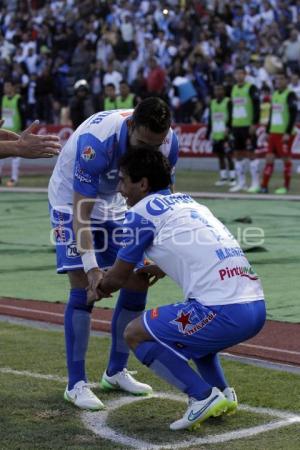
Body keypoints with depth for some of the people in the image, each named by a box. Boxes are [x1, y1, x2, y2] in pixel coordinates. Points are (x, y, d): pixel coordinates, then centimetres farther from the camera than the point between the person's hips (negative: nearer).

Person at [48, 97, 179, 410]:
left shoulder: (167, 141, -22)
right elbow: (81, 209, -35)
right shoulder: (95, 141, -39)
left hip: (115, 205, 6)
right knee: (83, 287, -16)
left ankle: (116, 372, 15)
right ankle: (76, 384, -9)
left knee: (138, 281, 1)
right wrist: (91, 267, -41)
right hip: (71, 201, -6)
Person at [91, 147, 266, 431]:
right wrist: (159, 268, 55)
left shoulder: (141, 212, 3)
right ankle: (222, 395, 19)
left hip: (223, 311, -8)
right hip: (256, 306, 8)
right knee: (189, 328, 36)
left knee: (135, 334, 7)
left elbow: (119, 276, 14)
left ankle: (204, 397, -4)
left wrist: (98, 290, 34)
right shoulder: (186, 201, 24)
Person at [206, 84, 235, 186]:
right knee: (220, 156, 9)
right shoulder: (212, 103, 16)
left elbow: (231, 117, -11)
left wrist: (228, 128, -23)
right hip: (216, 135, 6)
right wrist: (208, 133, 15)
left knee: (228, 155, -5)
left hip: (225, 135, -6)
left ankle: (232, 178, -2)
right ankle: (223, 177, 15)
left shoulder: (228, 102, -4)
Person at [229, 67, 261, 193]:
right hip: (236, 126, 7)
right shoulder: (234, 89, 16)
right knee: (238, 154, 8)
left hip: (248, 126, -7)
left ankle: (255, 183, -2)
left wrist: (254, 124, -17)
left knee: (250, 153, -6)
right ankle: (241, 183, 15)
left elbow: (256, 106, -11)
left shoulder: (251, 88, -7)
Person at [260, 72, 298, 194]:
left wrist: (288, 133, -19)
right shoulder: (274, 94, 15)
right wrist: (267, 131, 18)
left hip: (285, 134, -7)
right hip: (274, 132, 7)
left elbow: (294, 115, -14)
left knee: (286, 159, -1)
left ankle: (286, 187, 7)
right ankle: (264, 186, 3)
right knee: (269, 158, 3)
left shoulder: (290, 95, -8)